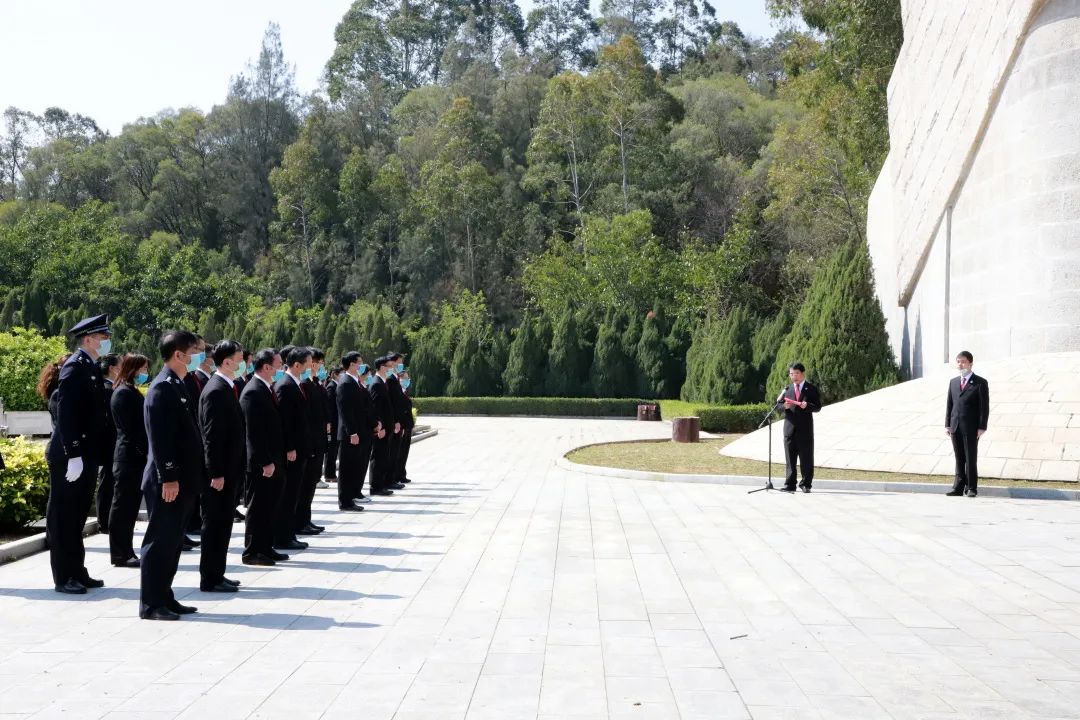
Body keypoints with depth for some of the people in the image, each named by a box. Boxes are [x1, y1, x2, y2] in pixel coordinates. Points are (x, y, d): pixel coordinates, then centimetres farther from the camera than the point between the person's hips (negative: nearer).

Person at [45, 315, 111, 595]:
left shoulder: (91, 369, 14)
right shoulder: (75, 367, -14)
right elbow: (65, 413, -21)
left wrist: (92, 454, 16)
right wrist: (73, 455, -24)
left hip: (87, 455, 9)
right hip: (70, 456, -9)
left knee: (77, 516, 14)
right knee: (63, 517, 0)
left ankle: (77, 572, 22)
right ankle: (63, 578, 5)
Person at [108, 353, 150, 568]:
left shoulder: (132, 392, 17)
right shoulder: (124, 393, -12)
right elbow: (130, 429, -17)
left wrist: (146, 453, 9)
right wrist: (146, 452, -16)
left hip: (135, 458, 9)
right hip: (130, 459, -9)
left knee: (129, 507, 12)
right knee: (123, 507, -2)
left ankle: (125, 552, 17)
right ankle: (120, 554, 4)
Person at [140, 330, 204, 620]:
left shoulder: (178, 386, 15)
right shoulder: (162, 388, -14)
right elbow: (159, 438, -19)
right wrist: (168, 477, -22)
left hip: (182, 480, 10)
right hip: (168, 482, -10)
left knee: (172, 541, 14)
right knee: (159, 541, -3)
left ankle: (164, 598, 22)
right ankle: (151, 604, 4)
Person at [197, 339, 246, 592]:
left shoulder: (225, 388, 13)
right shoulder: (216, 390, -17)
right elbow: (212, 435, -21)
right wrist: (217, 473, -21)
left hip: (228, 469, 10)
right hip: (220, 472, -10)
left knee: (222, 523, 14)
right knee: (215, 524, -2)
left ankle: (216, 575, 22)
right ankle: (210, 579, 5)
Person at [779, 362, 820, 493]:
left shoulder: (811, 389, 4)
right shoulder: (787, 389, 14)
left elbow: (818, 407, -1)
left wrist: (807, 405, -20)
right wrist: (784, 406, -10)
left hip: (805, 428, -2)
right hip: (790, 427, 3)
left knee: (806, 458, 2)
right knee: (790, 458, 3)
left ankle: (806, 484, 10)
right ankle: (790, 485, 6)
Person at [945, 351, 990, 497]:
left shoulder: (980, 383, -1)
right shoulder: (953, 382, 14)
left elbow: (984, 406, -5)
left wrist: (981, 427, -11)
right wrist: (947, 424, 7)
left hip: (971, 428, -5)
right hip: (955, 426, 5)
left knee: (971, 459, 1)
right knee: (959, 459, 8)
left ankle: (971, 488, 7)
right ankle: (959, 487, 11)